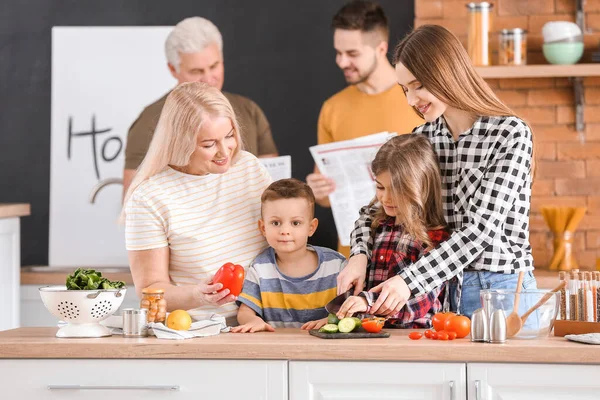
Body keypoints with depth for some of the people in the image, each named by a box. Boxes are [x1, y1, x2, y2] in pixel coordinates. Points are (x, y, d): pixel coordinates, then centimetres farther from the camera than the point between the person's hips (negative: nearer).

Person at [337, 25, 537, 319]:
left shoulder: (511, 134, -10)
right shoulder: (422, 139, 7)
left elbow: (482, 229, -17)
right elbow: (376, 206, 11)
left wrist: (410, 279, -25)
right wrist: (360, 254, -11)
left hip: (500, 291, -4)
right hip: (440, 291, 4)